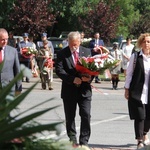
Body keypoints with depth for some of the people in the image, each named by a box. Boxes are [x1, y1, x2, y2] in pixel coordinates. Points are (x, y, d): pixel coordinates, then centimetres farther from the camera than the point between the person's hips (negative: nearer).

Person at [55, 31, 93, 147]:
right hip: (69, 90, -1)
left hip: (84, 90, 1)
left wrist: (90, 77, -15)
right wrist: (72, 79, -22)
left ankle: (84, 141, 0)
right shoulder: (62, 54, -1)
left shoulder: (87, 52, 7)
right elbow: (59, 70, -11)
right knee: (70, 117, 9)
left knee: (86, 116, -6)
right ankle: (72, 140, 23)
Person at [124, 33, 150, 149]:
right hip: (137, 92, -2)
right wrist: (127, 89, 0)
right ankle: (140, 141, 5)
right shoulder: (135, 57, -1)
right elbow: (129, 74, 2)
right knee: (139, 116, -4)